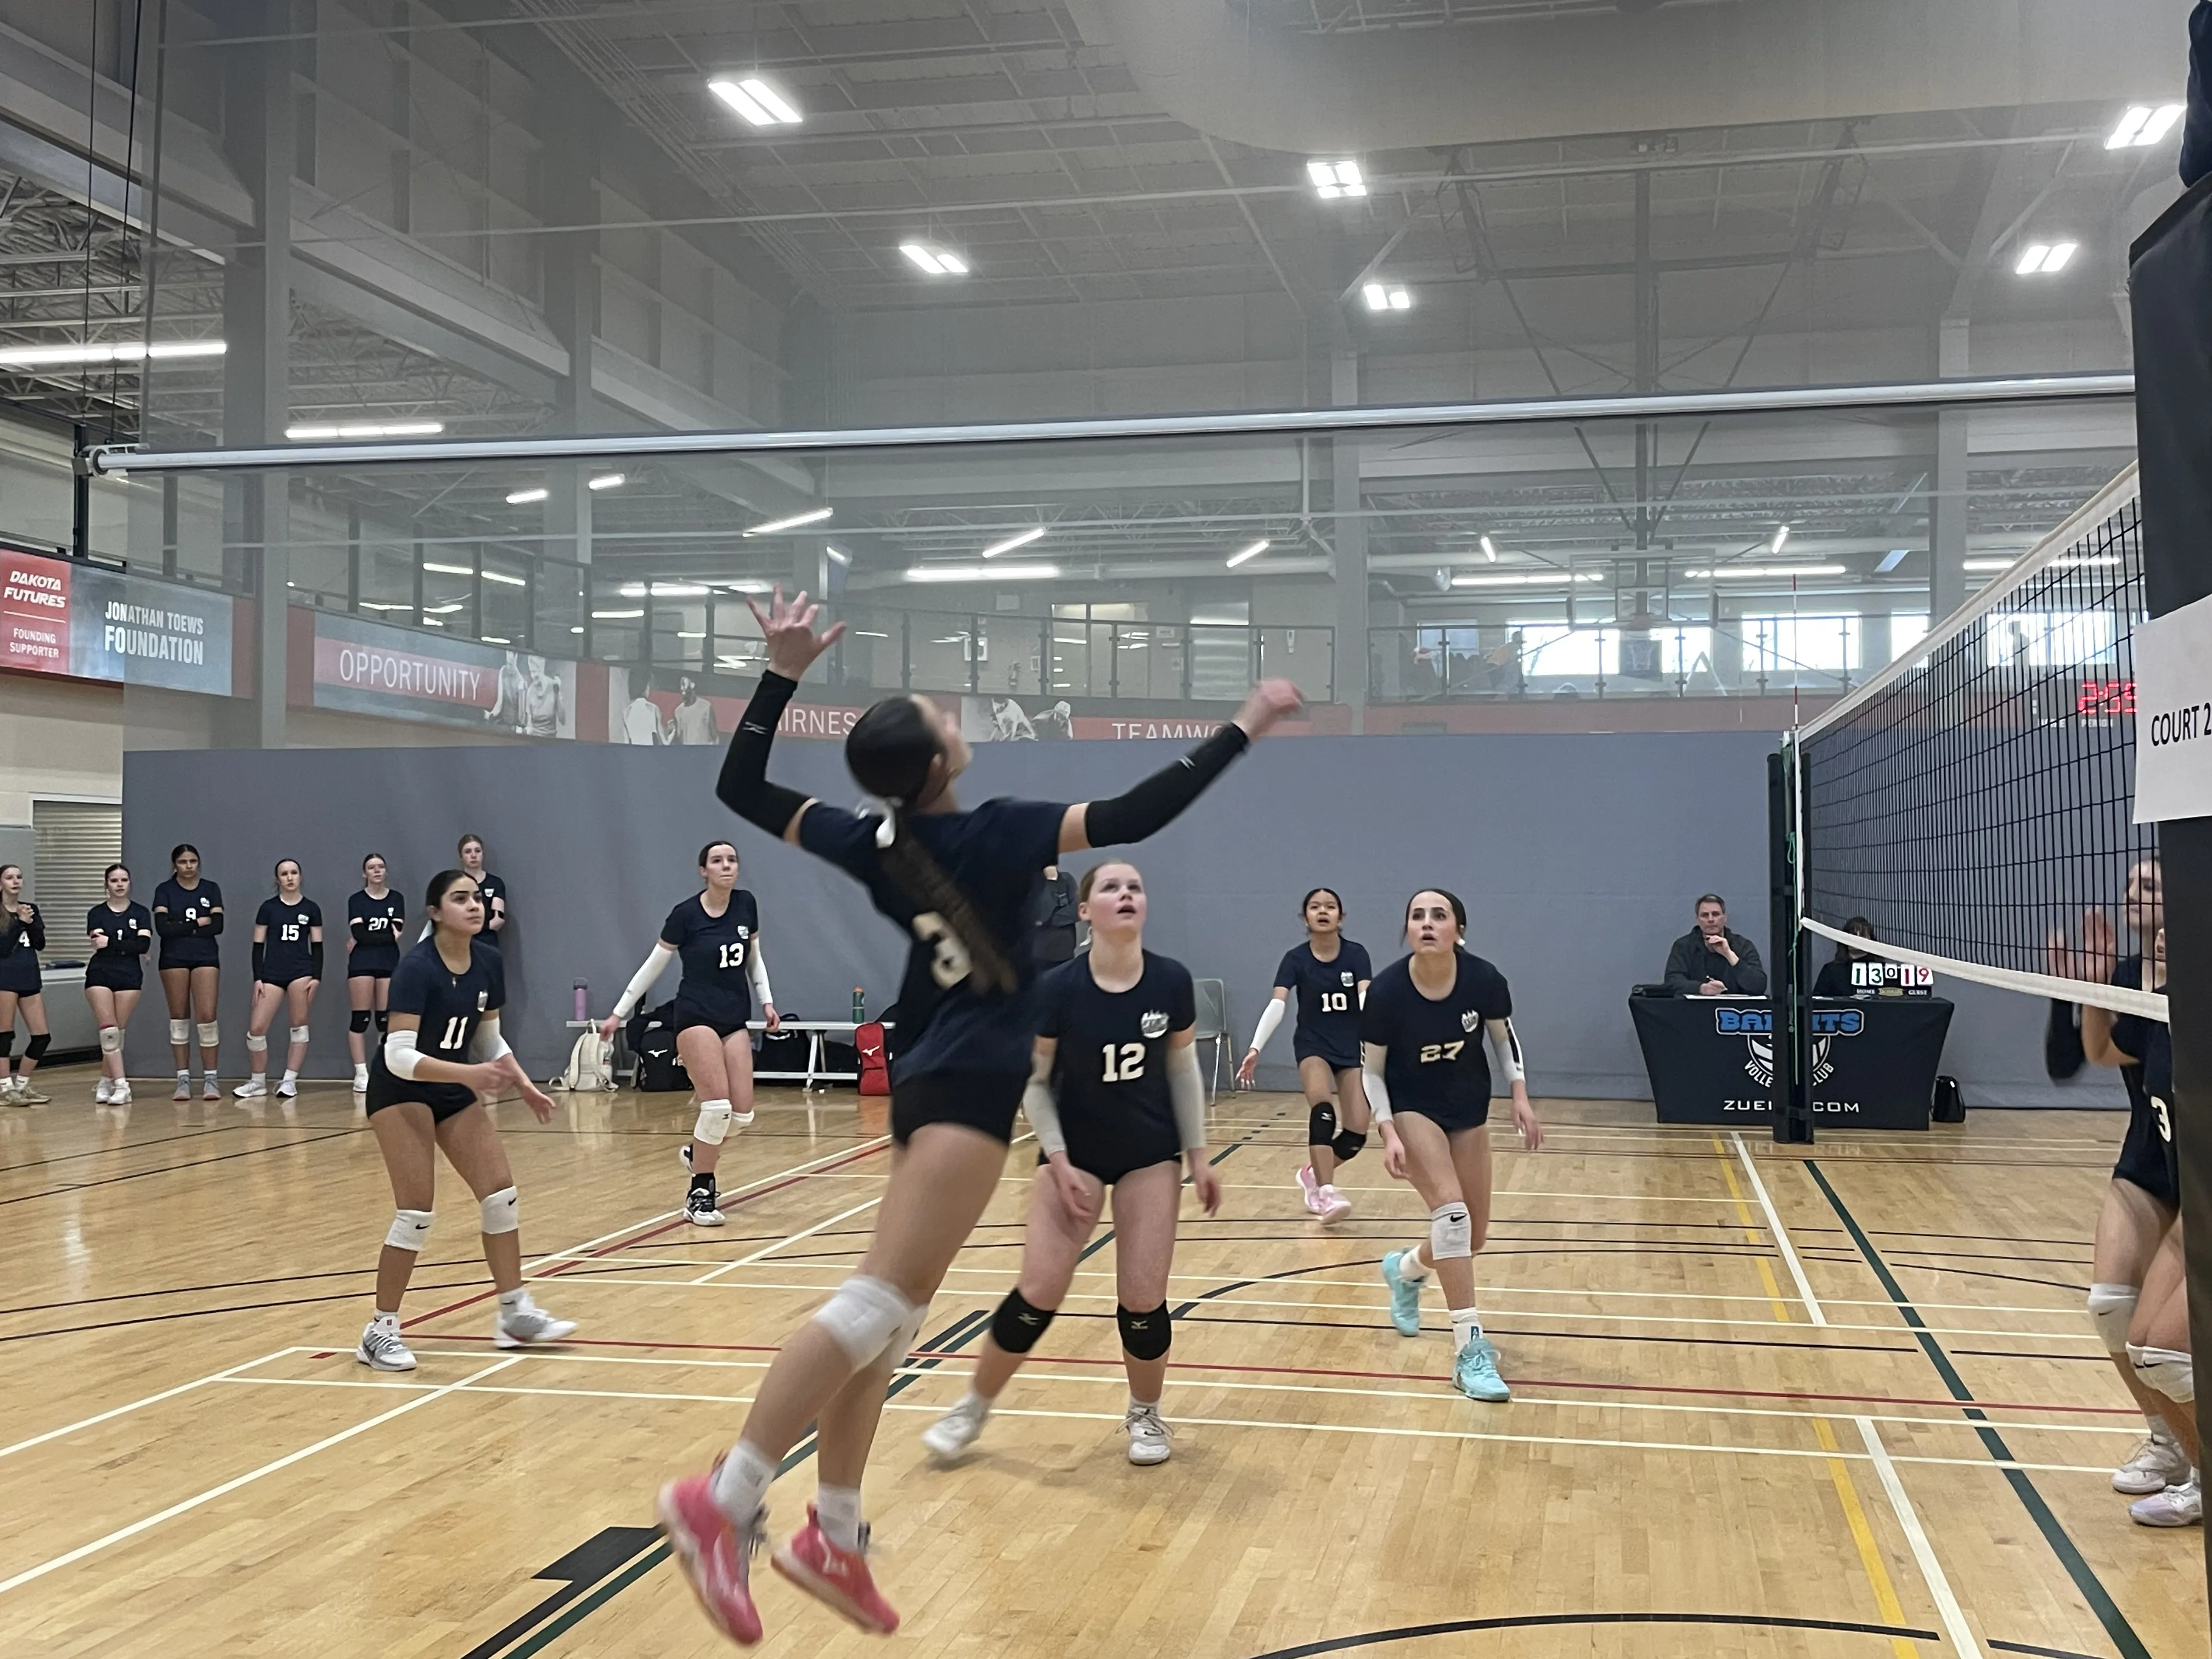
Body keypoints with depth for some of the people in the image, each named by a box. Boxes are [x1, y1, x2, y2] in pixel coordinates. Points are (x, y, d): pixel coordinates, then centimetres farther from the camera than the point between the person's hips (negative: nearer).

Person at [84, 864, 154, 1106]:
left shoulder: (141, 913, 6)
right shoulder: (96, 913, 6)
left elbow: (144, 944, -10)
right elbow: (99, 943, -10)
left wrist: (111, 944, -14)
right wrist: (129, 947, -15)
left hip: (129, 977, 1)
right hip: (100, 975, -1)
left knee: (118, 1033, 4)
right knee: (109, 1032, -9)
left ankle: (105, 1082, 16)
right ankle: (121, 1085, -11)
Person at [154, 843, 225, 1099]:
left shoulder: (211, 889, 6)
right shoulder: (164, 891, 3)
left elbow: (218, 926, -5)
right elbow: (162, 927, -10)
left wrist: (181, 929, -9)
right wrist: (198, 923, -8)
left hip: (206, 958, 0)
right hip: (174, 960, 0)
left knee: (207, 1017, -8)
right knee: (179, 1018, 4)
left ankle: (210, 1079, 0)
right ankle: (183, 1080, 9)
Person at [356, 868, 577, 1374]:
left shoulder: (489, 962, -4)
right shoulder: (417, 967, -25)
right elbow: (399, 1056, -31)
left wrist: (525, 1087, -2)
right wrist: (469, 1074, -41)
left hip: (454, 1092, 7)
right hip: (401, 1092, -7)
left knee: (501, 1193, 2)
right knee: (417, 1212, -13)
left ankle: (515, 1313, 14)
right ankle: (380, 1331, 0)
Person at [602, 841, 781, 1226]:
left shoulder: (747, 905, 3)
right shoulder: (685, 914, -9)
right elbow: (653, 967, 0)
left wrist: (767, 1001, 7)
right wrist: (619, 1013, 2)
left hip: (736, 1019, 5)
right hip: (697, 1016, -5)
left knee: (743, 1114, -4)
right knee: (717, 1105, -17)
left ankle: (697, 1151, 27)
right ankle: (699, 1195, -3)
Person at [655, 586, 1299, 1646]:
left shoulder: (871, 843, 4)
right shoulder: (995, 834, -11)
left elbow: (739, 790, 13)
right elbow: (1135, 816, -16)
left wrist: (781, 675, 11)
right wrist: (1245, 729, -10)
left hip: (928, 1082, 8)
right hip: (967, 1089, -8)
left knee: (890, 1316, 10)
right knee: (876, 1303, -13)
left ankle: (834, 1539, 13)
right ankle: (723, 1502, -18)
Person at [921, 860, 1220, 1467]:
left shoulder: (1171, 982, -13)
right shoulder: (1057, 989, -18)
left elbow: (1182, 1067, 2)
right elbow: (1033, 1083, -7)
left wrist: (1198, 1155, 2)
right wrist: (1058, 1162, -14)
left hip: (1151, 1154, 1)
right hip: (1073, 1153, -1)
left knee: (1143, 1301, -2)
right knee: (1038, 1294, -6)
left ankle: (1145, 1414, 24)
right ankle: (974, 1406, 15)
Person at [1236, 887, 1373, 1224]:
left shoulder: (1356, 955, -9)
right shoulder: (1296, 959, -10)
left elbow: (1366, 998, -23)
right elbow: (1277, 1004, -21)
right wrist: (1255, 1048, -35)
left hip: (1352, 1048, 2)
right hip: (1313, 1046, -2)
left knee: (1357, 1133, -5)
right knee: (1323, 1109, -29)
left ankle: (1313, 1174, 22)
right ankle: (1326, 1193, -30)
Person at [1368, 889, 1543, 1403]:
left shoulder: (1484, 980, -20)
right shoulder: (1388, 990, -25)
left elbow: (1505, 1037, 1)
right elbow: (1371, 1070, -12)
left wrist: (1520, 1096, -10)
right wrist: (1389, 1135, -21)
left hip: (1469, 1111, 4)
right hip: (1411, 1109, -3)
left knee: (1473, 1236, 7)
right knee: (1451, 1207, -24)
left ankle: (1405, 1269, 42)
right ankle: (1471, 1350, -20)